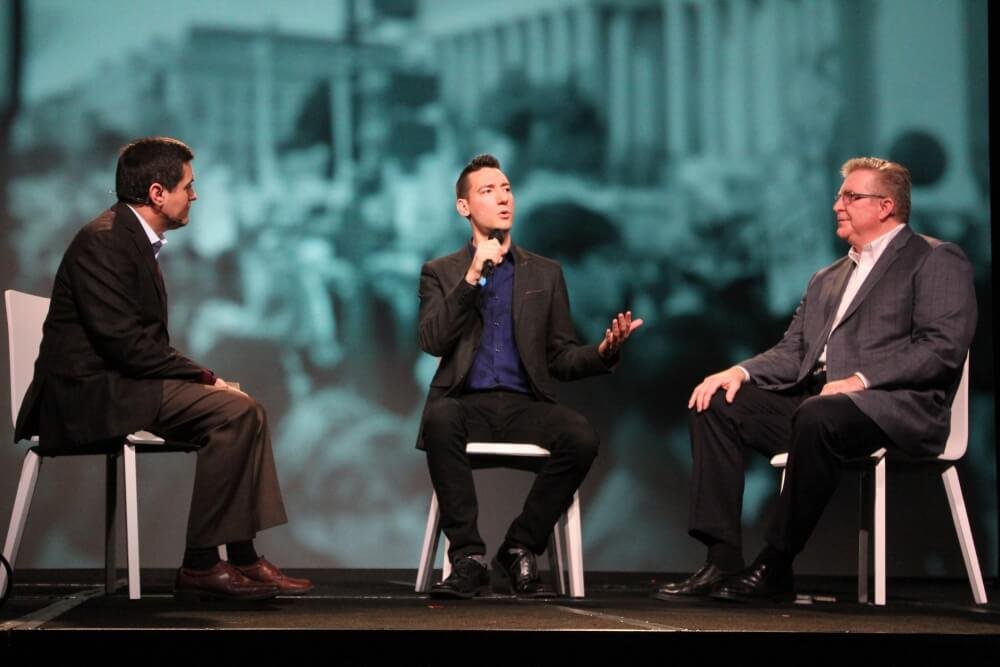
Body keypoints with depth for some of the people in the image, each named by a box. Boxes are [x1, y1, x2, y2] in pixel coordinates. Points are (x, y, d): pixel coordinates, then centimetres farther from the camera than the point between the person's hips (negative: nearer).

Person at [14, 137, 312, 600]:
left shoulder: (134, 239, 16)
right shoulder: (104, 240, -16)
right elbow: (123, 342, -23)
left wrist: (202, 378, -1)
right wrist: (205, 378, -16)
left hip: (114, 385, 10)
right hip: (90, 394, -10)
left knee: (244, 412, 2)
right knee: (231, 413, -21)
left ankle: (243, 559, -1)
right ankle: (200, 564, -17)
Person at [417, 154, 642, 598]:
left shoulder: (545, 274, 18)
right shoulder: (440, 273, 14)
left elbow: (562, 359, 13)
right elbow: (432, 342, -4)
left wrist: (603, 351, -9)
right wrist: (471, 278, -10)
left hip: (526, 406, 2)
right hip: (467, 403, -2)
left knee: (581, 437, -31)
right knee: (439, 420, -38)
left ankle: (519, 551, -15)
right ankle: (468, 557, -30)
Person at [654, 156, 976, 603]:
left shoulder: (936, 261, 3)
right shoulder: (827, 280, 27)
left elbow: (944, 347, -11)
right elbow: (792, 352, 20)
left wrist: (861, 380, -21)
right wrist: (741, 371, -2)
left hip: (895, 407, -8)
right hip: (815, 401, 8)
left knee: (818, 416, -38)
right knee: (716, 405, -10)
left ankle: (775, 567, -29)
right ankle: (722, 561, -18)